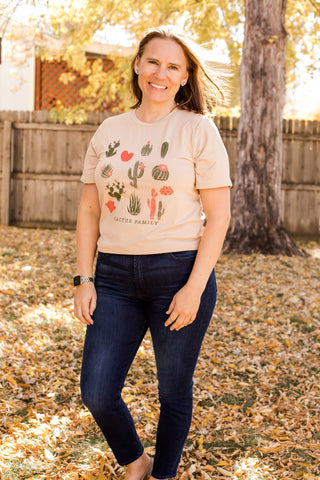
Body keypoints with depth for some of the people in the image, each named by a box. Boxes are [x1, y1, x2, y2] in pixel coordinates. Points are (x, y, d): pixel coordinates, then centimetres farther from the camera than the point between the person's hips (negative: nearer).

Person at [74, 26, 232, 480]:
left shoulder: (198, 130, -3)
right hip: (115, 275, 4)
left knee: (173, 393, 9)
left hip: (179, 272, -3)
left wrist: (194, 288, -13)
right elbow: (89, 210, 11)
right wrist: (84, 279, 2)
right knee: (97, 393, 1)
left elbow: (218, 216, -7)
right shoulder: (109, 131, 9)